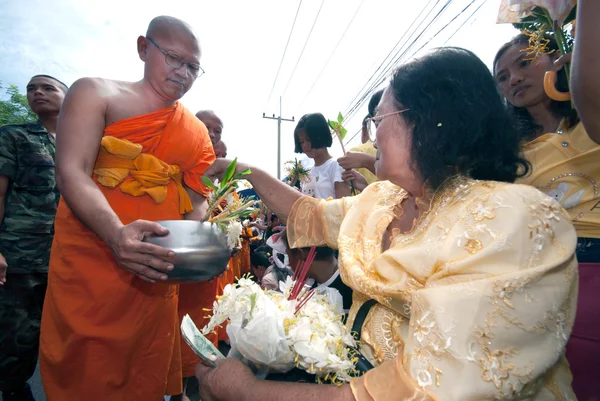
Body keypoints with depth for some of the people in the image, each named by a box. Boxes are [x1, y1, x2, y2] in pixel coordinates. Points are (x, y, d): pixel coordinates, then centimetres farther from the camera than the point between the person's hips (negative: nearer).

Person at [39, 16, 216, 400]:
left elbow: (197, 200, 10)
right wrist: (117, 235, -31)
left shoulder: (197, 132, 10)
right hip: (88, 266, -3)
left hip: (156, 272, 3)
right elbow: (72, 173, -13)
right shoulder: (96, 93, 0)